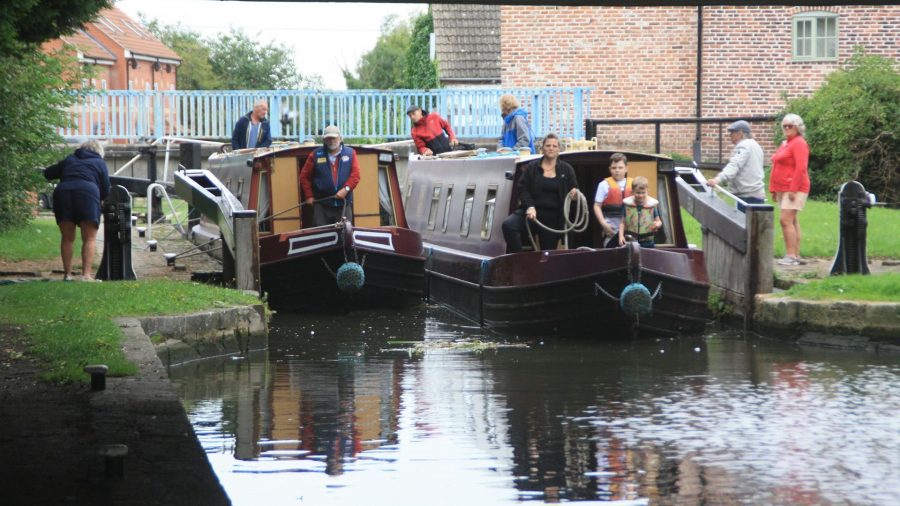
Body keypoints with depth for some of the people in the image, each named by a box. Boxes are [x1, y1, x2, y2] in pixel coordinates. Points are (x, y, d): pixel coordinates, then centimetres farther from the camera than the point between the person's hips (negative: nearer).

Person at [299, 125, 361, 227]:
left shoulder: (350, 153, 7)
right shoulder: (315, 155, 6)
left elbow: (355, 174, -1)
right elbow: (304, 176, 9)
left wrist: (346, 189, -15)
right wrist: (309, 196, 2)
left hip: (344, 204, 0)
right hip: (322, 205, 0)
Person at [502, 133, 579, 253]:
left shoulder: (567, 170, 10)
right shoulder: (531, 167, 7)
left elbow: (574, 191, 16)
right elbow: (522, 188, 1)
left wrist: (575, 193, -11)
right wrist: (530, 206, -16)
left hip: (553, 218, 1)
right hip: (533, 212, -1)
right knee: (508, 225, -28)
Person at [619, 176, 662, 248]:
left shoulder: (653, 204, -1)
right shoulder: (627, 204, 1)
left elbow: (658, 221, 5)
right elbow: (623, 223, 5)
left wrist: (658, 224, -19)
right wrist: (621, 236, -8)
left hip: (647, 242, 0)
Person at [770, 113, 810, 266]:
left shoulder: (799, 143, -9)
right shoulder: (784, 144, 20)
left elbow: (801, 168, -18)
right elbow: (776, 167, 23)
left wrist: (793, 190, -22)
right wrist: (773, 189, 18)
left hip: (794, 189, -10)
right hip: (782, 189, 10)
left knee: (786, 220, -15)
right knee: (792, 221, 9)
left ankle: (791, 256, -16)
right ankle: (796, 256, 10)